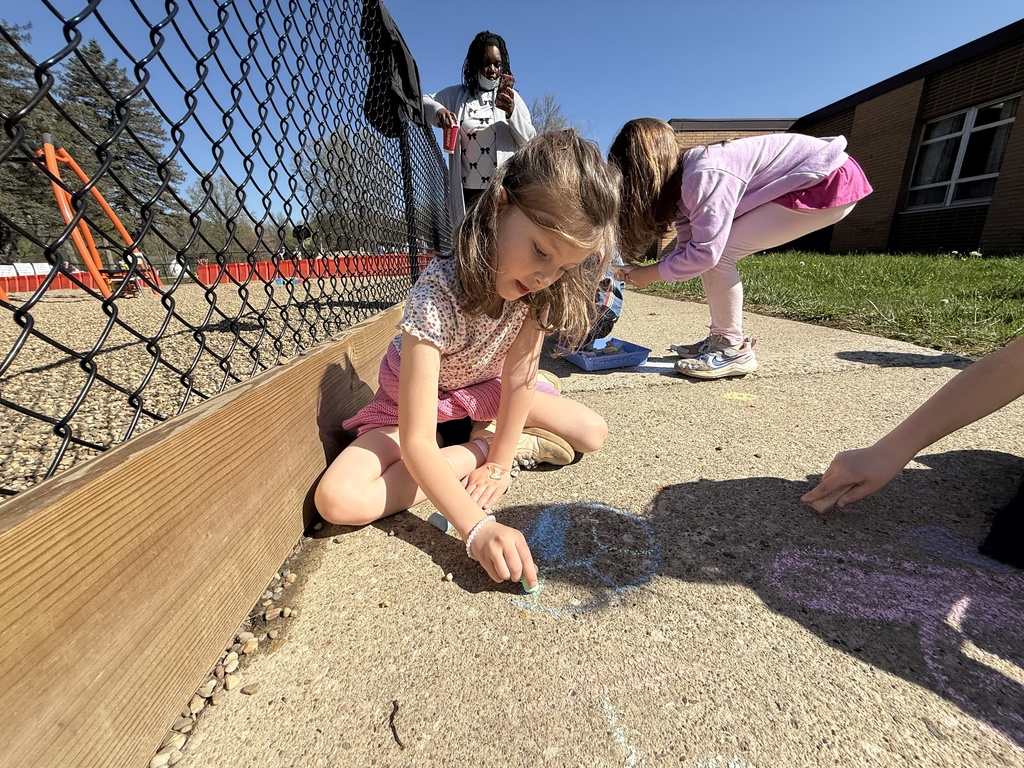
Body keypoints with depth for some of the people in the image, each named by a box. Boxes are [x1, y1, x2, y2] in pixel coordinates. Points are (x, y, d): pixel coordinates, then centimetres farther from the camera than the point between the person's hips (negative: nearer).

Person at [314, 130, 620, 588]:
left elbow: (519, 374, -18)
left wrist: (498, 464, -19)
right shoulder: (437, 295, -38)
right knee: (337, 501, -26)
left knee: (592, 434, -4)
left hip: (485, 390, 4)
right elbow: (415, 443, -39)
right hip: (416, 399, -3)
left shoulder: (542, 286, -20)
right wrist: (478, 528, -48)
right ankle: (481, 446, -12)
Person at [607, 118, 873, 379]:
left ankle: (734, 350, -8)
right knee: (717, 253, 2)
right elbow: (688, 247, 2)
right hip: (810, 184, 9)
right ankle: (723, 339, 11)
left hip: (832, 183, -9)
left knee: (718, 253, -19)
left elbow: (705, 251, -28)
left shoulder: (703, 174, -26)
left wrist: (652, 273, -16)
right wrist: (638, 273, -8)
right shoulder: (680, 180, 3)